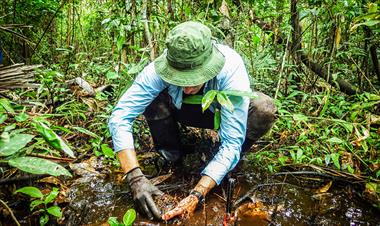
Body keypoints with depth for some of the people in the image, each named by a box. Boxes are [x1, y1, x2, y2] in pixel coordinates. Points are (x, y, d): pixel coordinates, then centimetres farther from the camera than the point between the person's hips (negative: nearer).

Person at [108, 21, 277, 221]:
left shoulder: (232, 70, -38)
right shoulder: (158, 70, -34)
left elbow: (231, 143, -38)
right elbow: (119, 117, -34)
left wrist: (197, 194, -46)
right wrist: (135, 177, -44)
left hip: (219, 111, -1)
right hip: (181, 109, 1)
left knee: (264, 109, -31)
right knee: (154, 96, -31)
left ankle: (230, 164, -3)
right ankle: (169, 154, -4)